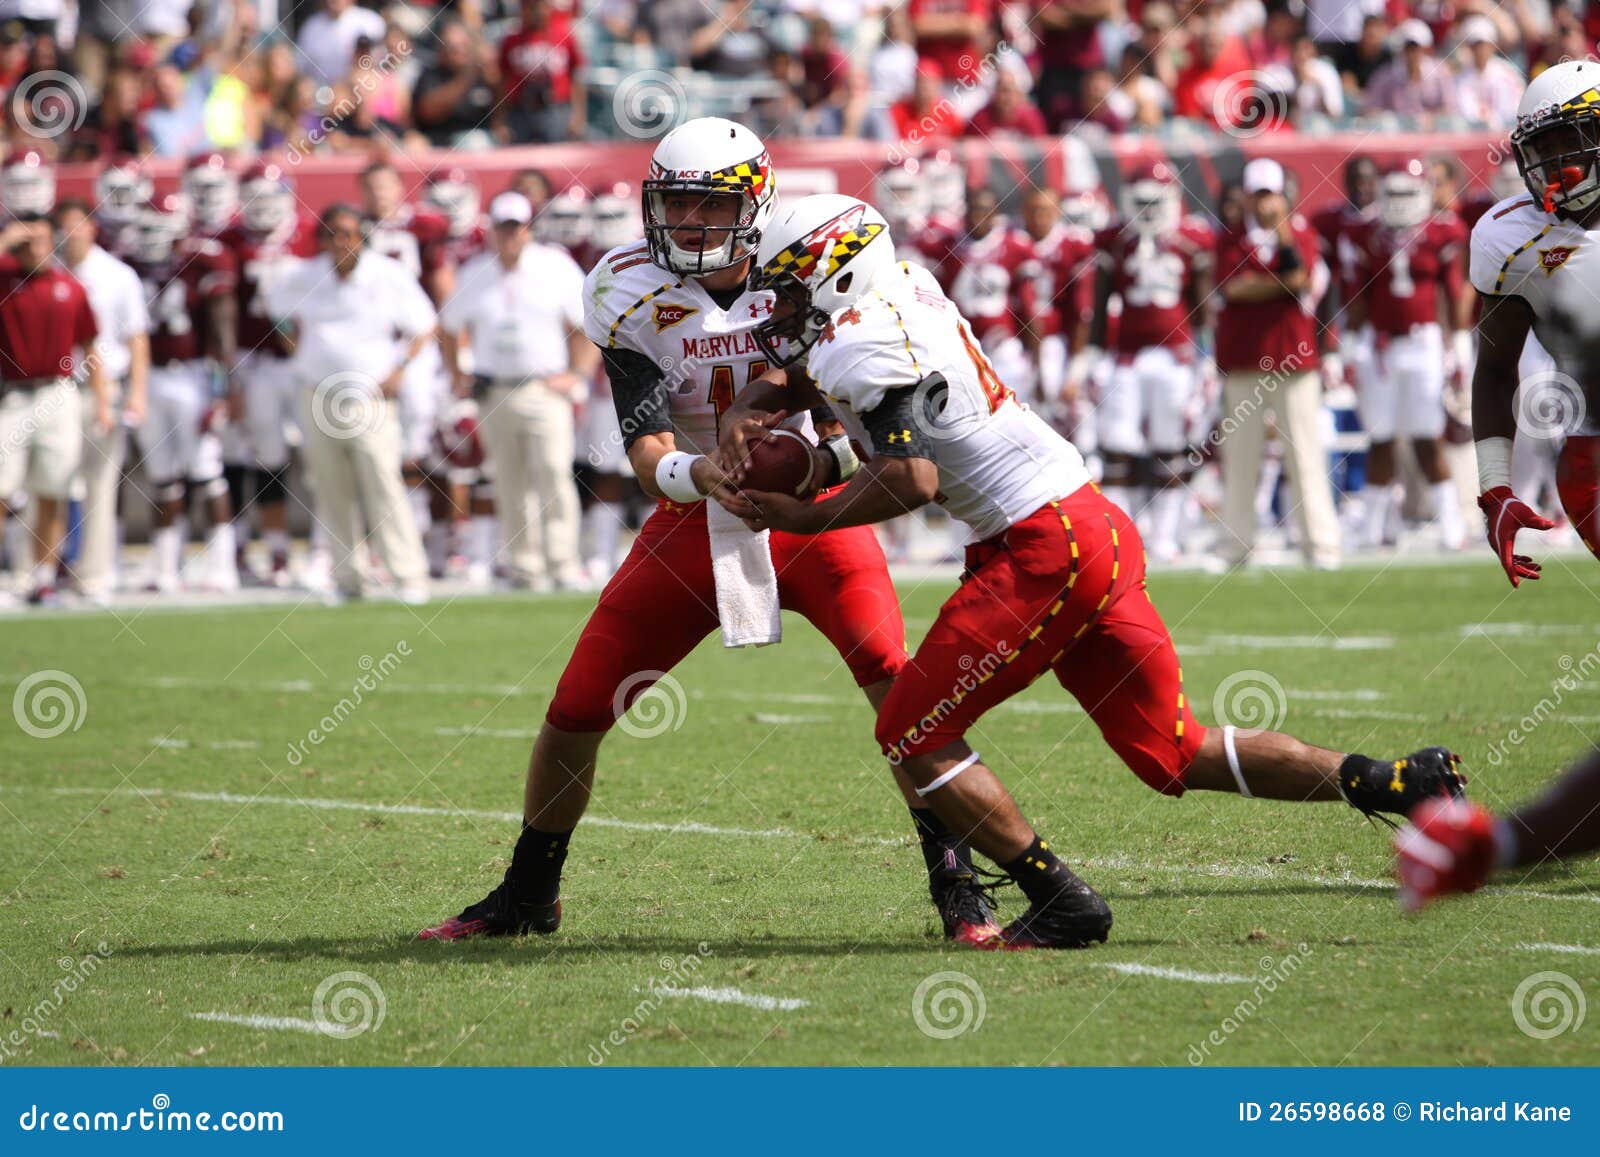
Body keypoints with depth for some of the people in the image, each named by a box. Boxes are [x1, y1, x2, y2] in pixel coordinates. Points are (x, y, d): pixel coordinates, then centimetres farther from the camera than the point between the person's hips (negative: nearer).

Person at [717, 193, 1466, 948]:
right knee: (1175, 756, 12)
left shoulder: (860, 348, -13)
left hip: (1044, 548, -10)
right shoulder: (904, 288, 16)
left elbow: (912, 478, -24)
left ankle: (1060, 904, -4)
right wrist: (746, 417, 7)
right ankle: (1394, 783, 6)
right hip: (1100, 527, 10)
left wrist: (803, 518, -12)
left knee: (912, 734, -1)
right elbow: (795, 381, 28)